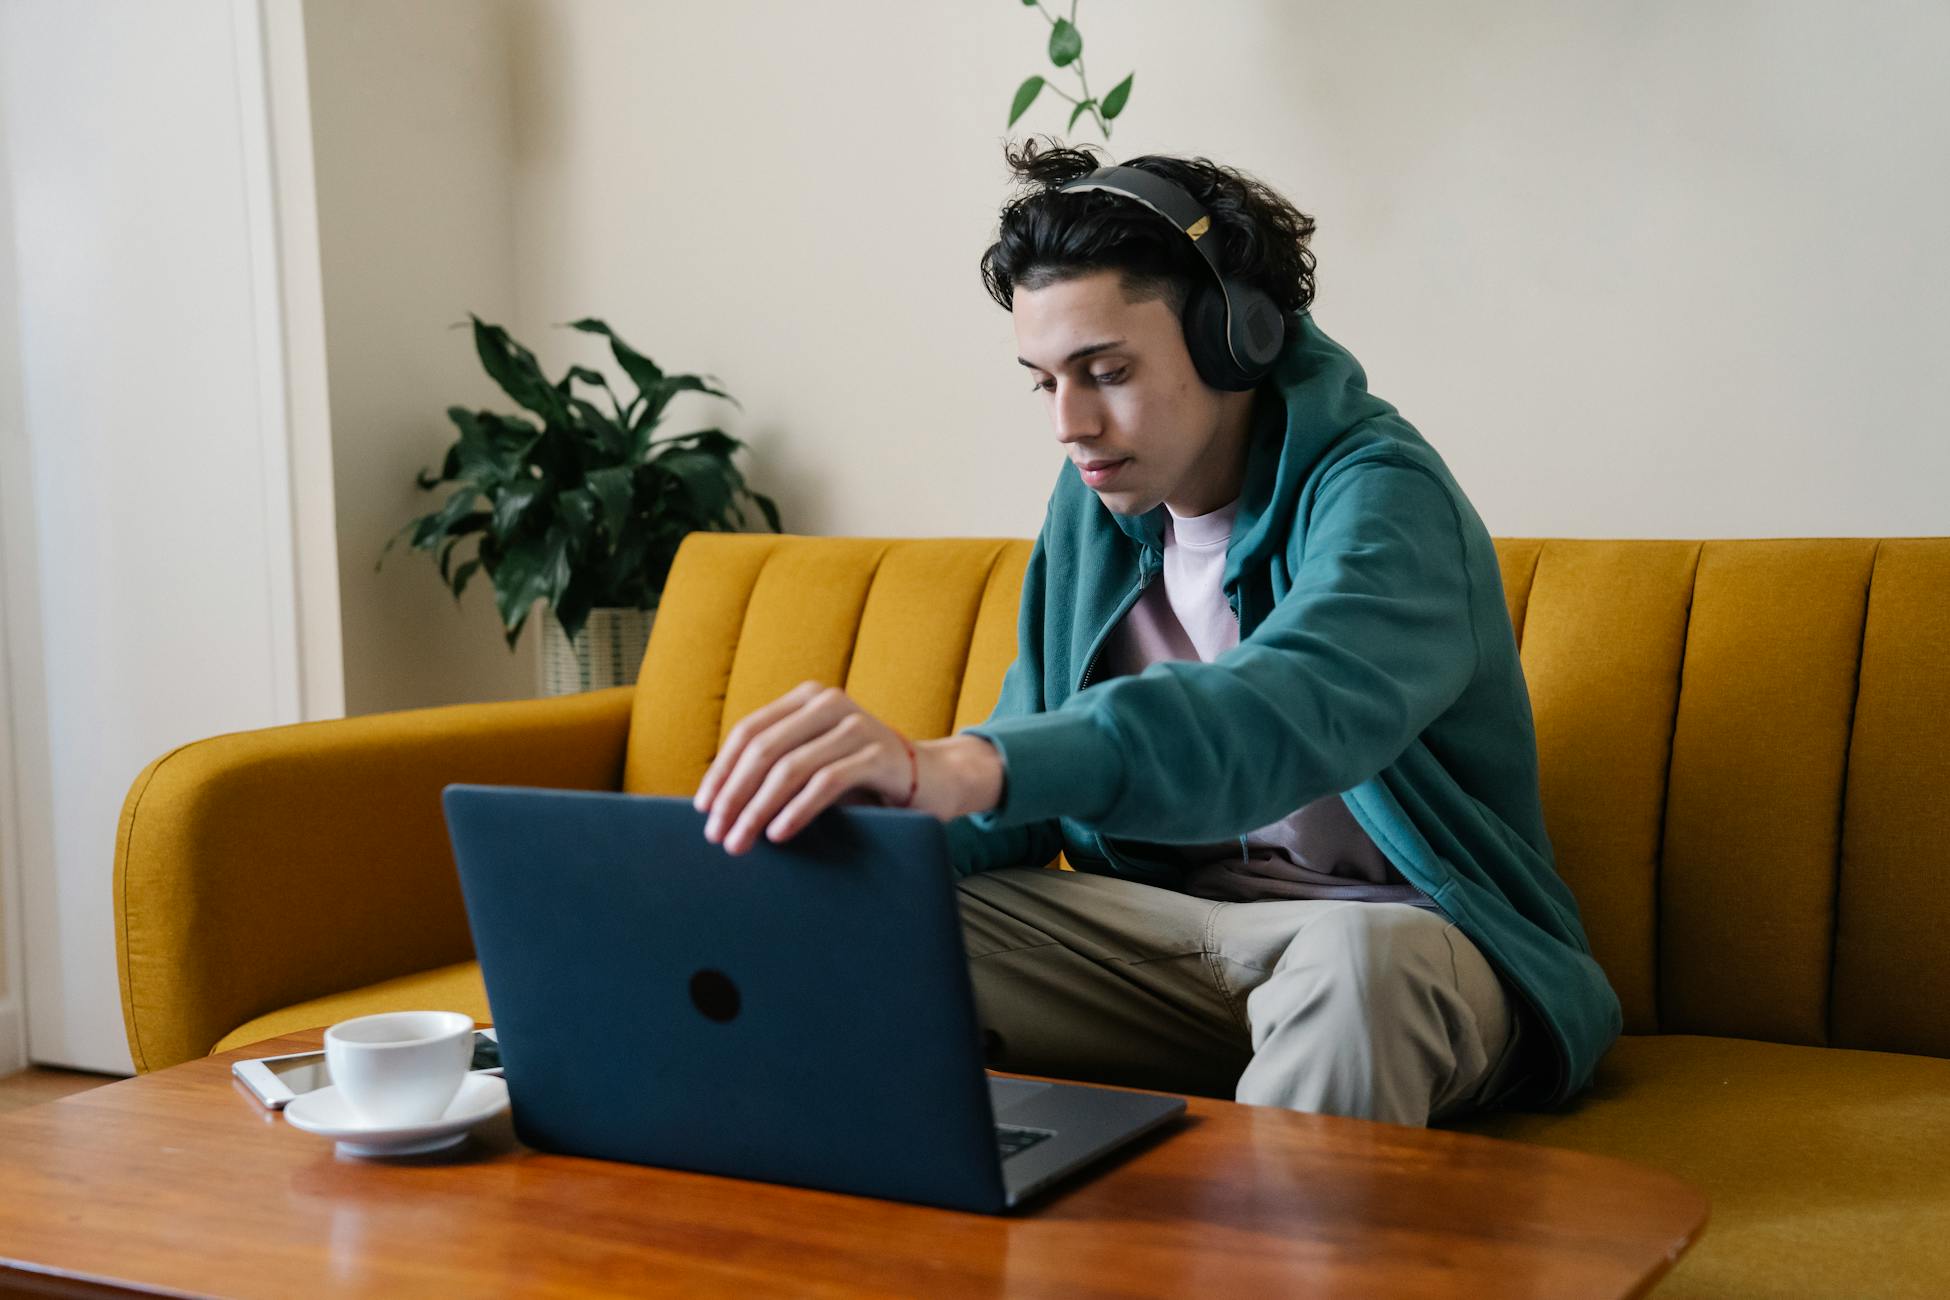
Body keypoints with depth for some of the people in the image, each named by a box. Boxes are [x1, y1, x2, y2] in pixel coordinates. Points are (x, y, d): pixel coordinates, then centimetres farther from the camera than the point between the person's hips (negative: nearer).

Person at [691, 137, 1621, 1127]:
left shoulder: (1378, 494, -19)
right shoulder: (1094, 504, 6)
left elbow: (1297, 706, -41)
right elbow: (1029, 775, 9)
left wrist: (960, 767, -58)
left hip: (1408, 931, -6)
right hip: (1175, 917, 6)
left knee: (1358, 957, -41)